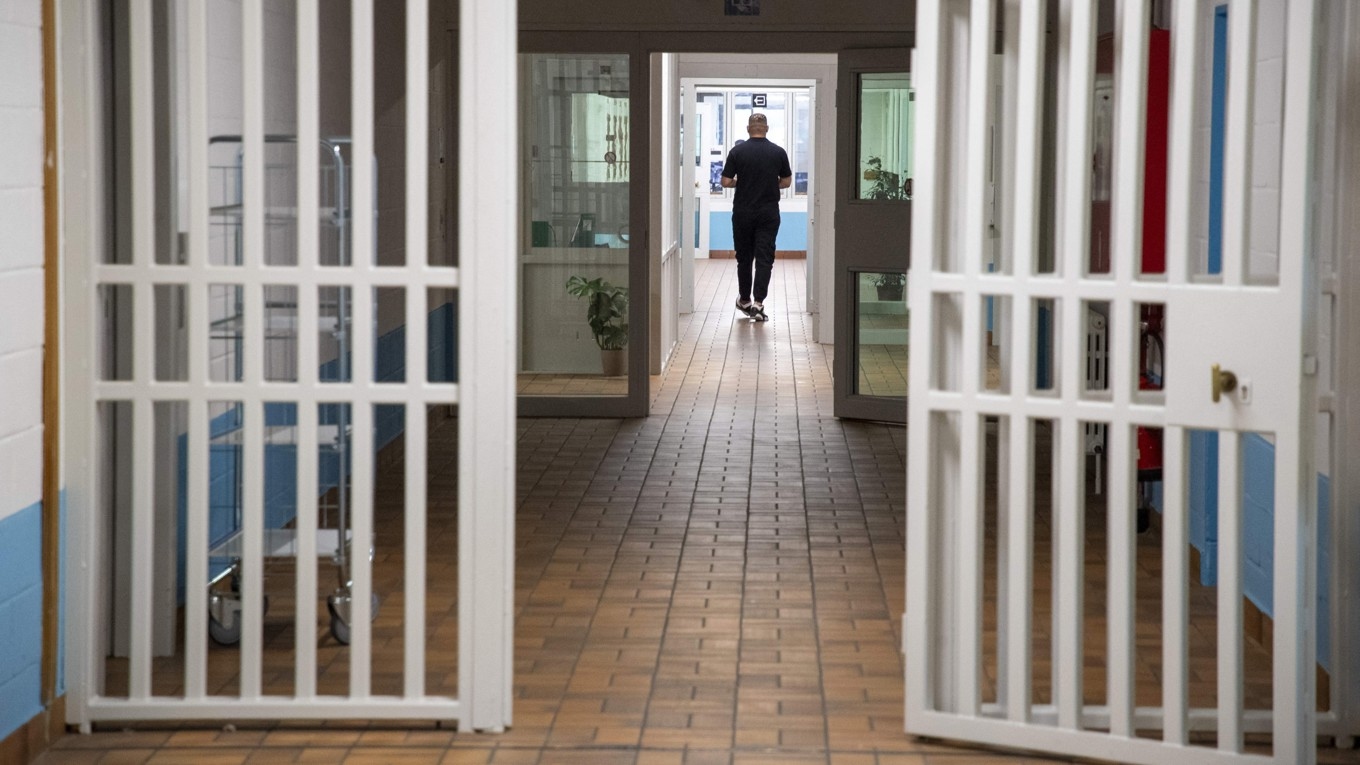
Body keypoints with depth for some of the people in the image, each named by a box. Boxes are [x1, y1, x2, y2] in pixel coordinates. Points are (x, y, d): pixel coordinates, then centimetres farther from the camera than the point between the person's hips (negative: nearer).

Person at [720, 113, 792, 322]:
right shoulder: (778, 152, -3)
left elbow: (726, 182, -5)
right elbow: (786, 182, 5)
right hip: (769, 212, 0)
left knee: (744, 257, 13)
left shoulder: (737, 151, -6)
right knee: (764, 258, -1)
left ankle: (745, 301, 23)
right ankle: (758, 302, -12)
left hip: (743, 212, 0)